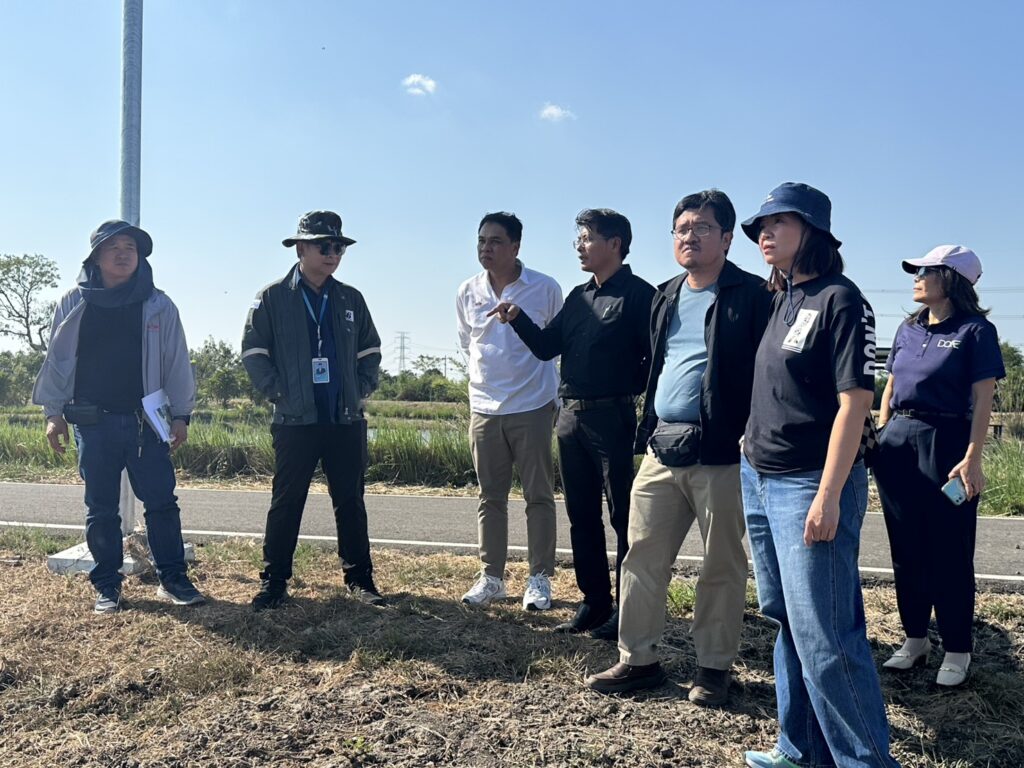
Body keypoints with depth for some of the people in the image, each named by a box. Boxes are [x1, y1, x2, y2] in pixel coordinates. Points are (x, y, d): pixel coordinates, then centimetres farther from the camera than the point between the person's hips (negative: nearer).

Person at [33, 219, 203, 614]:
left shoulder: (159, 305, 3)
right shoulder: (73, 303, 4)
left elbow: (176, 363, 3)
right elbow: (57, 360, 8)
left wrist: (180, 414, -1)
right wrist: (53, 411, 4)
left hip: (146, 420, 0)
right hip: (93, 422, 1)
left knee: (162, 502, 0)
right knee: (101, 508, 7)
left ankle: (172, 578, 11)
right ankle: (106, 585, 18)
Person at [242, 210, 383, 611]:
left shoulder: (350, 299, 10)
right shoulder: (273, 298, 0)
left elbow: (370, 350, 17)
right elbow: (253, 352, 0)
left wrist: (361, 390, 5)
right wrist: (279, 393, -7)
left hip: (347, 420, 3)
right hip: (296, 421, -3)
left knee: (350, 502, 9)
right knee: (286, 503, 3)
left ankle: (359, 578, 19)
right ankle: (274, 580, 14)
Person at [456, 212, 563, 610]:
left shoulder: (545, 289, -6)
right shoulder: (467, 292, 3)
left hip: (533, 407, -3)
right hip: (483, 409, 3)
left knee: (539, 496, 4)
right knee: (491, 498, 10)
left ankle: (540, 579, 14)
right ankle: (491, 577, 21)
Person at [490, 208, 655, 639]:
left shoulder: (638, 295, -7)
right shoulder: (578, 297, 16)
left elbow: (654, 358, -11)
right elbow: (546, 347, 13)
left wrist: (627, 395, -11)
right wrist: (517, 319, 0)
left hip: (612, 418, -8)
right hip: (570, 416, 8)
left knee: (623, 516, 0)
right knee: (582, 515, 13)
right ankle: (594, 602, 24)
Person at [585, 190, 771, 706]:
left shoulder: (751, 296, -5)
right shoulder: (666, 297, 15)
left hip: (720, 454, -6)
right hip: (661, 449, 6)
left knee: (721, 567, 7)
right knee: (642, 556, 8)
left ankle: (714, 667, 22)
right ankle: (638, 659, 21)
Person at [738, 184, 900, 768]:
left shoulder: (840, 299, -11)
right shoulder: (783, 301, 13)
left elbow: (855, 402, -16)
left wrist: (828, 497, -20)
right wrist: (753, 463, 14)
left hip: (810, 487, -8)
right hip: (759, 480, 9)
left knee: (823, 637, -5)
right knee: (788, 625, 15)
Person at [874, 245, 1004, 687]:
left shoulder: (975, 331, -4)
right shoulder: (908, 330, 13)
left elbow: (982, 399, -9)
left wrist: (972, 458, -15)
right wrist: (879, 436, 10)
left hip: (944, 443, -6)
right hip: (897, 443, 6)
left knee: (949, 552, 1)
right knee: (906, 549, 11)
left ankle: (957, 651, 14)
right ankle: (915, 639, 24)